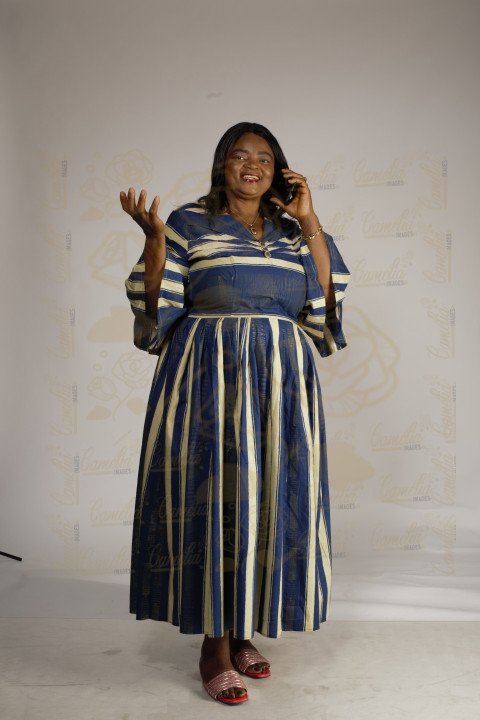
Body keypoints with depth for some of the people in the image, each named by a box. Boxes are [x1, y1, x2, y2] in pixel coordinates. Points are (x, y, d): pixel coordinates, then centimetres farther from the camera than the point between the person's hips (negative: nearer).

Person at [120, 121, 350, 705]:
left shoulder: (292, 231, 16)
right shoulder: (188, 223, 6)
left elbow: (326, 297, 3)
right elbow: (158, 306, -1)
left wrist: (310, 224, 1)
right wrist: (154, 237, -14)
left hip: (279, 378, 4)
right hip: (208, 375, -3)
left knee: (268, 498, 3)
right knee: (212, 496, -5)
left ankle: (241, 632, 20)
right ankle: (215, 646, 8)